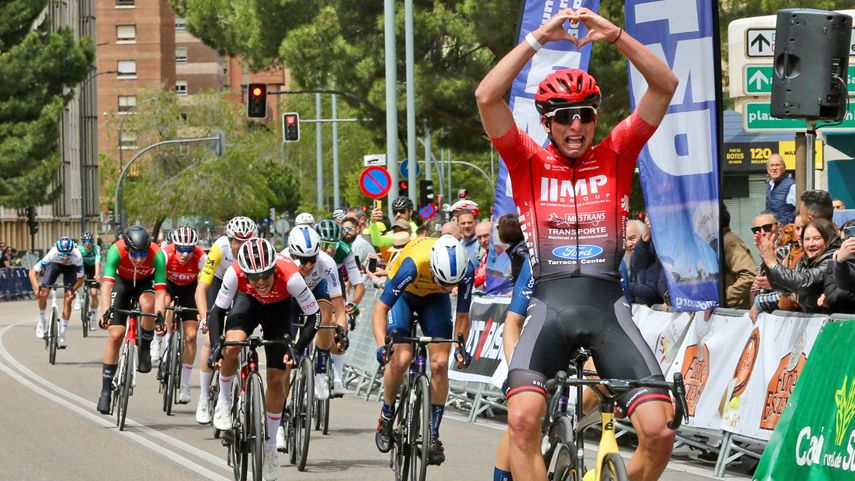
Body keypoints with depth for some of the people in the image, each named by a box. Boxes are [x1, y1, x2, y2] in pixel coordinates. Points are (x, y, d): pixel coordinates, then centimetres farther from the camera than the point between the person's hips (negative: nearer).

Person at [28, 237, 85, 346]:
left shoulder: (77, 256, -38)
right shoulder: (52, 254, -39)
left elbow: (80, 279, -25)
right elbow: (32, 272, -35)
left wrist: (72, 290, -42)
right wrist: (37, 287, -50)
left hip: (70, 267, 0)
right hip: (54, 264, 0)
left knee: (67, 300, -11)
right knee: (43, 293, -17)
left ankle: (62, 335, -2)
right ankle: (41, 321, 10)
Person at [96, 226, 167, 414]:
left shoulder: (157, 255, -33)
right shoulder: (116, 251, -35)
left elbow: (160, 290, -35)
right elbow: (106, 285, -42)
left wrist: (159, 315, -51)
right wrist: (106, 312, -56)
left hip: (145, 283, 0)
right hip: (122, 282, 0)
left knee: (147, 304, -35)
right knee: (115, 334, -11)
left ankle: (145, 348, -10)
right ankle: (106, 390, -3)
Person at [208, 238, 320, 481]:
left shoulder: (290, 276, -40)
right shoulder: (235, 273, -36)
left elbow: (314, 316, -28)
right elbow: (217, 311, -22)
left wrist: (297, 349, -35)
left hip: (279, 308, 0)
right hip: (248, 301, 0)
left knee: (276, 379, -3)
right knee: (231, 348, -30)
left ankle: (270, 447, 14)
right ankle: (224, 401, -1)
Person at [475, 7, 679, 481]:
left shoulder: (615, 154, 10)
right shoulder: (529, 162, 7)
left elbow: (665, 86, 1)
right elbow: (486, 97, -7)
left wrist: (615, 35, -11)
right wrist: (538, 38, -12)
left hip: (608, 307, 1)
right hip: (550, 304, -1)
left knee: (659, 431, -13)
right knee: (522, 418, -25)